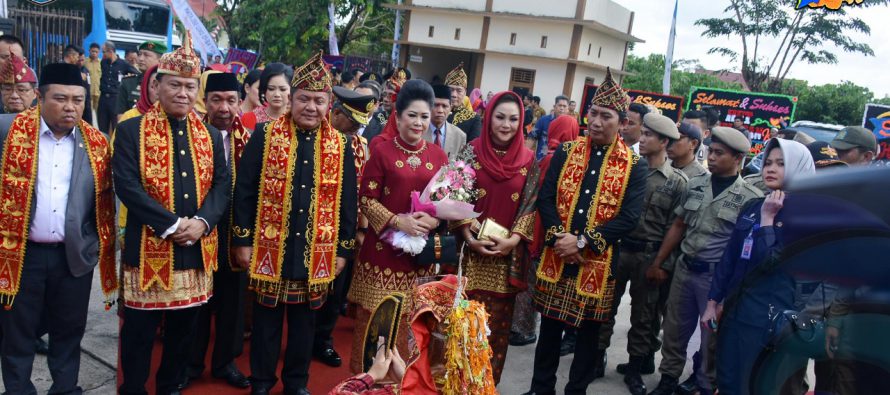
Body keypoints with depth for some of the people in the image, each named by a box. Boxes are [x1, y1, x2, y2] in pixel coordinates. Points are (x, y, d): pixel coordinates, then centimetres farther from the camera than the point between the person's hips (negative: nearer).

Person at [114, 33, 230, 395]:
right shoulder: (131, 131, -3)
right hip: (149, 248, -4)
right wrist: (171, 224, -19)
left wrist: (201, 222, -14)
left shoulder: (211, 135, 10)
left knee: (184, 328, 16)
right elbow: (126, 185, -13)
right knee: (140, 331, 7)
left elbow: (221, 185, 4)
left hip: (197, 249, 4)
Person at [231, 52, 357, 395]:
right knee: (267, 319, 11)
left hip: (318, 253, 2)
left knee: (304, 320, 14)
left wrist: (343, 249, 3)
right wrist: (242, 240, -6)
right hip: (269, 248, -1)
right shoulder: (265, 135, -4)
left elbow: (348, 201, 4)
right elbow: (244, 190, -3)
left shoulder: (341, 146, 2)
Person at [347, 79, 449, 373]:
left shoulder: (438, 155, 5)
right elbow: (366, 199, -6)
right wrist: (398, 221, -19)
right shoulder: (382, 150, -5)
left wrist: (434, 220, -11)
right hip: (384, 248, -3)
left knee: (412, 319, 10)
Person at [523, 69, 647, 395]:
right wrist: (559, 237, -15)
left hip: (598, 263, -2)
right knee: (550, 325, 13)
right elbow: (545, 197, -1)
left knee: (589, 331, 11)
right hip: (556, 257, 2)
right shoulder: (565, 152, 3)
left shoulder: (634, 166, -4)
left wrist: (582, 242, -18)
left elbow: (629, 217, -11)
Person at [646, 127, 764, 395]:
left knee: (712, 338, 11)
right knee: (674, 330, 14)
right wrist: (658, 263, 10)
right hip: (684, 269, 4)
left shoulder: (750, 197, -8)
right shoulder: (695, 185, 4)